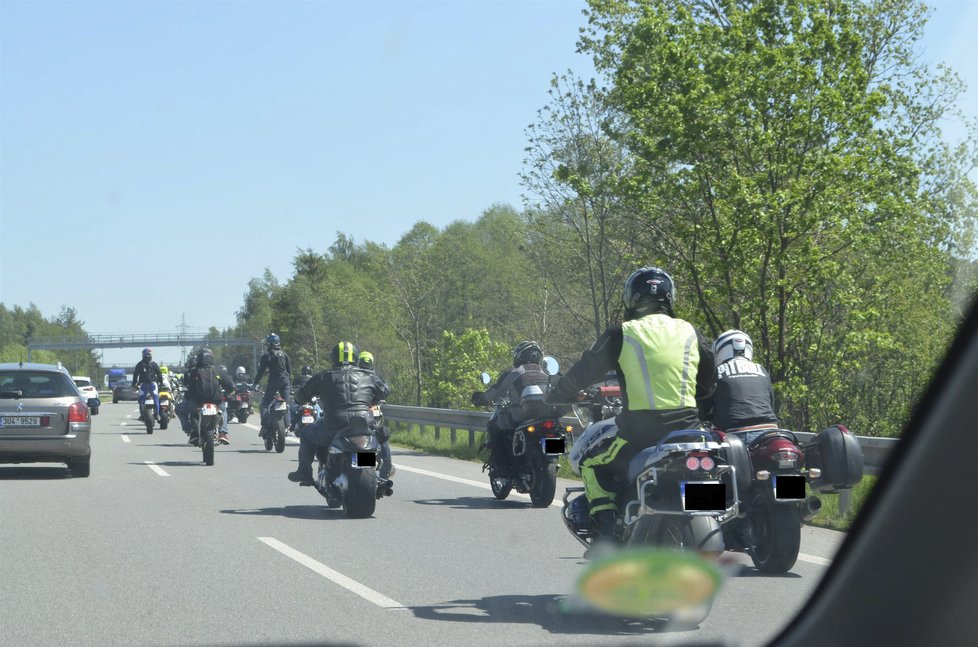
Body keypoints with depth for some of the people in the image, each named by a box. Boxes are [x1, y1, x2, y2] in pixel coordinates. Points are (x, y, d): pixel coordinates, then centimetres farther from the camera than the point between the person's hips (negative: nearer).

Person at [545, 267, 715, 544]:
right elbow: (710, 381, 21)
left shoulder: (621, 334, -1)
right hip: (687, 428, 3)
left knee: (592, 464, 19)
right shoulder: (690, 332, 10)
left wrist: (554, 396, 25)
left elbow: (584, 372, 7)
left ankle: (607, 529, 3)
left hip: (639, 432, -3)